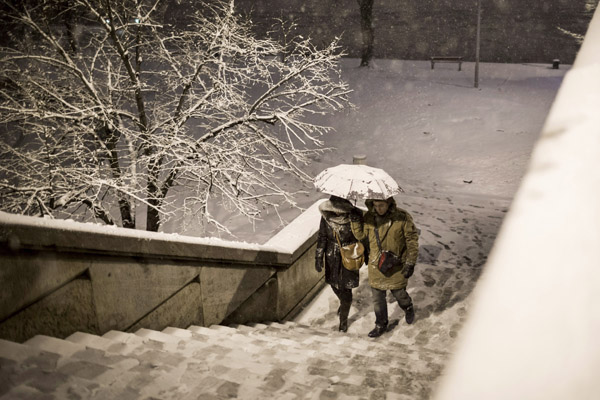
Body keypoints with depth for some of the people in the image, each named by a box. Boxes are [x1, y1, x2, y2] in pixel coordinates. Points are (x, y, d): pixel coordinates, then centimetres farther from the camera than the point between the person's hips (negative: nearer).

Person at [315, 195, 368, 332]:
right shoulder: (326, 215, -12)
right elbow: (322, 237, 0)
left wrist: (367, 256, 3)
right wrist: (318, 257, -2)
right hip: (332, 258, 3)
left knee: (346, 289, 3)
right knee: (334, 285, 21)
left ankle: (343, 320, 23)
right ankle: (344, 303, 54)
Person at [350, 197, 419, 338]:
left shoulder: (402, 217, -17)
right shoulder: (369, 217, -7)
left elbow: (412, 240, -11)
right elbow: (361, 235, 5)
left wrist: (410, 263, -14)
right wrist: (355, 221, -13)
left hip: (396, 266, -3)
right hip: (376, 266, 3)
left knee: (399, 293, 13)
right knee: (377, 297, 11)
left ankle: (408, 309, 47)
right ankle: (381, 325, 32)